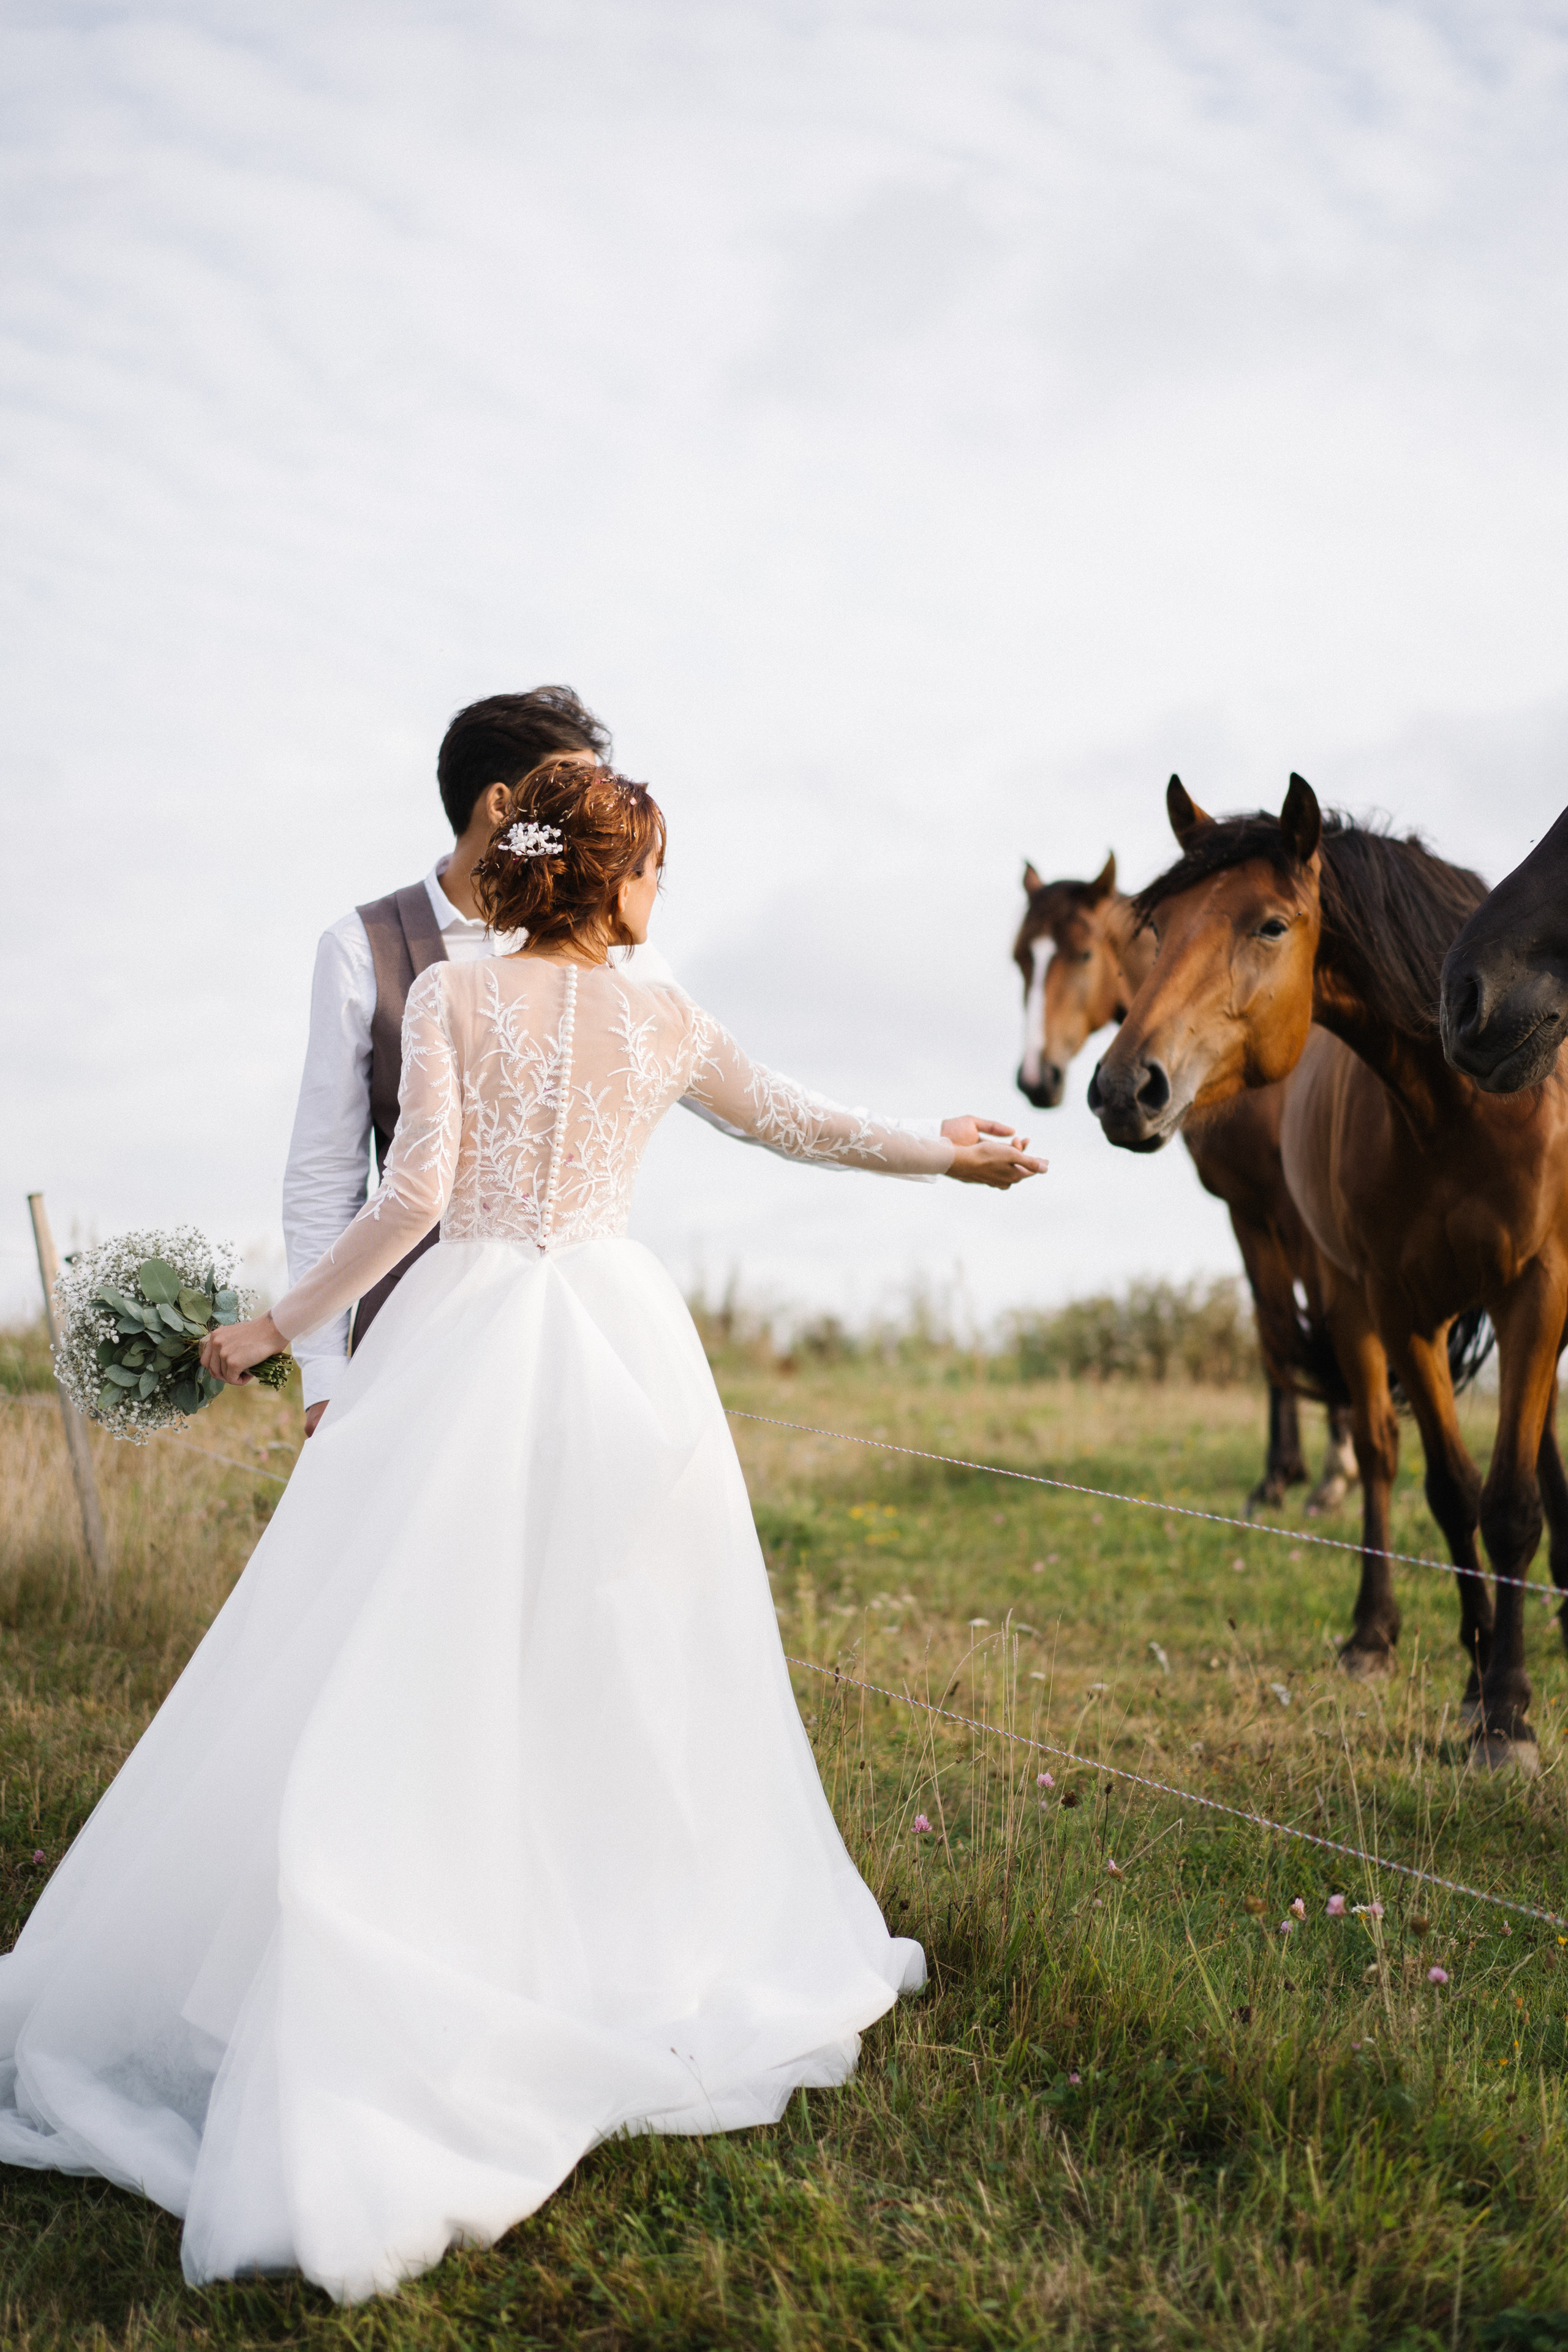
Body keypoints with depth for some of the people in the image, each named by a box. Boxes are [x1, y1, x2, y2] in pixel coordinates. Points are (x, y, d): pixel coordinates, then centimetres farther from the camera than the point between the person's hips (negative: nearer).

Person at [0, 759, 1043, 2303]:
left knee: (408, 1680, -2)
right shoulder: (661, 1020, 6)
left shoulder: (449, 999, -1)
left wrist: (279, 1327, 1)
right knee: (619, 1672, 12)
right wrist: (952, 1155, 37)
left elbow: (414, 1194, -9)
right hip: (620, 1346, 2)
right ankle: (644, 1962, 22)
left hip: (462, 1338, -2)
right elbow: (802, 1126, 20)